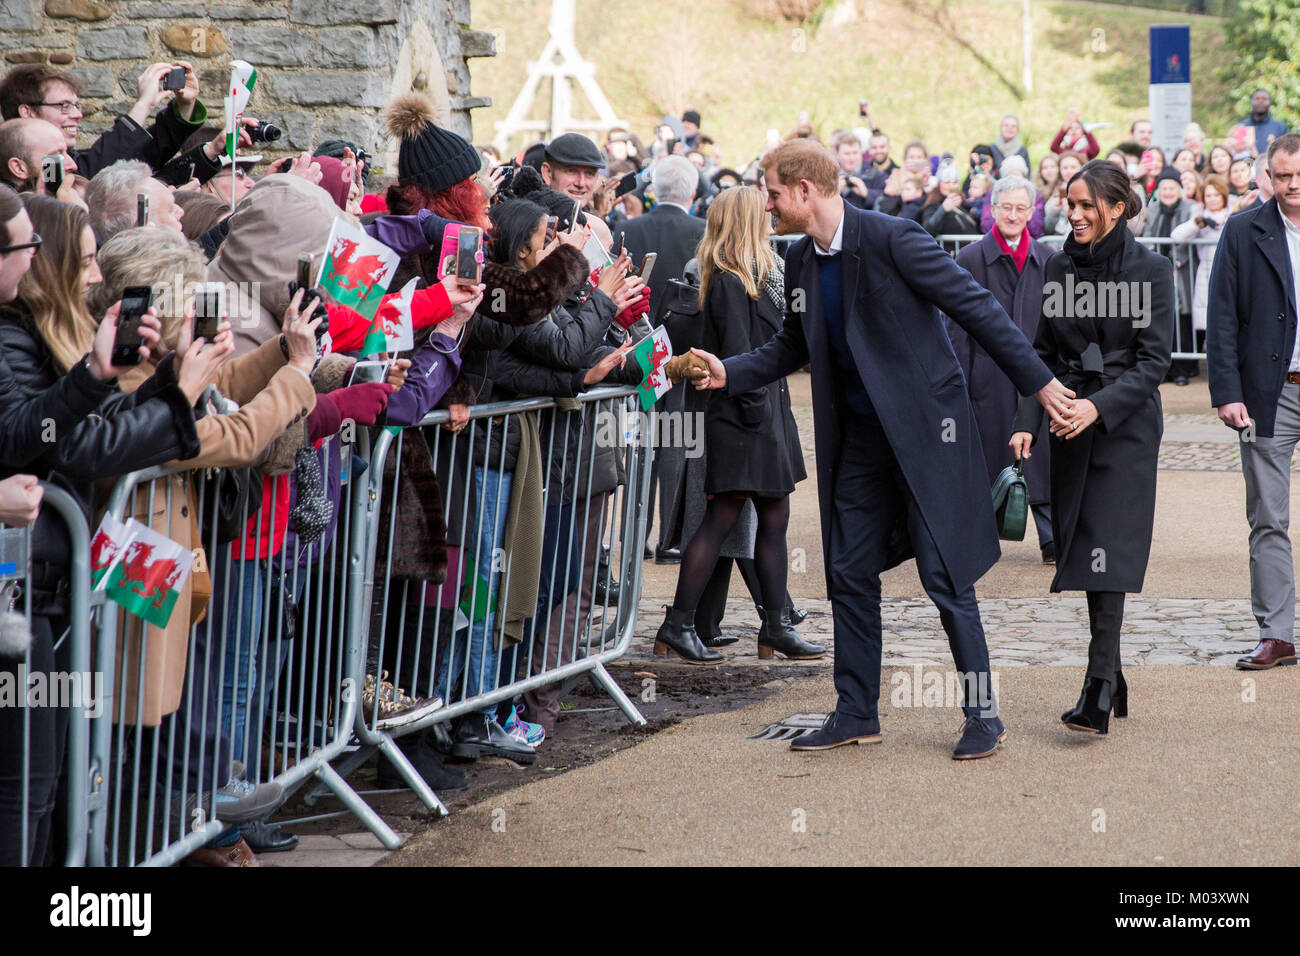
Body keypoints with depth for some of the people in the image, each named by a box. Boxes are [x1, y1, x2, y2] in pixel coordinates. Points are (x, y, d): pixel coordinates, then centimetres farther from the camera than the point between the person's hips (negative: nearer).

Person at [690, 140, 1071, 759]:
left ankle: (983, 714, 5)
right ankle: (856, 713, 19)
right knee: (849, 574, 8)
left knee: (945, 574, -5)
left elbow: (977, 308, -15)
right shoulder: (801, 263, 6)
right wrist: (728, 373, 1)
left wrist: (1038, 381, -15)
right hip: (860, 435, 7)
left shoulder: (893, 241, -17)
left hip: (925, 428, -7)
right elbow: (791, 348, 18)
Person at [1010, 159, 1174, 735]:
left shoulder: (1150, 270, -6)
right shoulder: (1058, 268, 7)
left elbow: (1155, 359, -9)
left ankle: (1099, 693, -16)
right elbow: (1044, 353, 10)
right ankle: (1114, 685, 15)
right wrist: (1027, 421, -2)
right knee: (1081, 550, 5)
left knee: (1106, 551, -14)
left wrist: (1099, 405, -22)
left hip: (1126, 424, -5)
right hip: (1070, 425, 5)